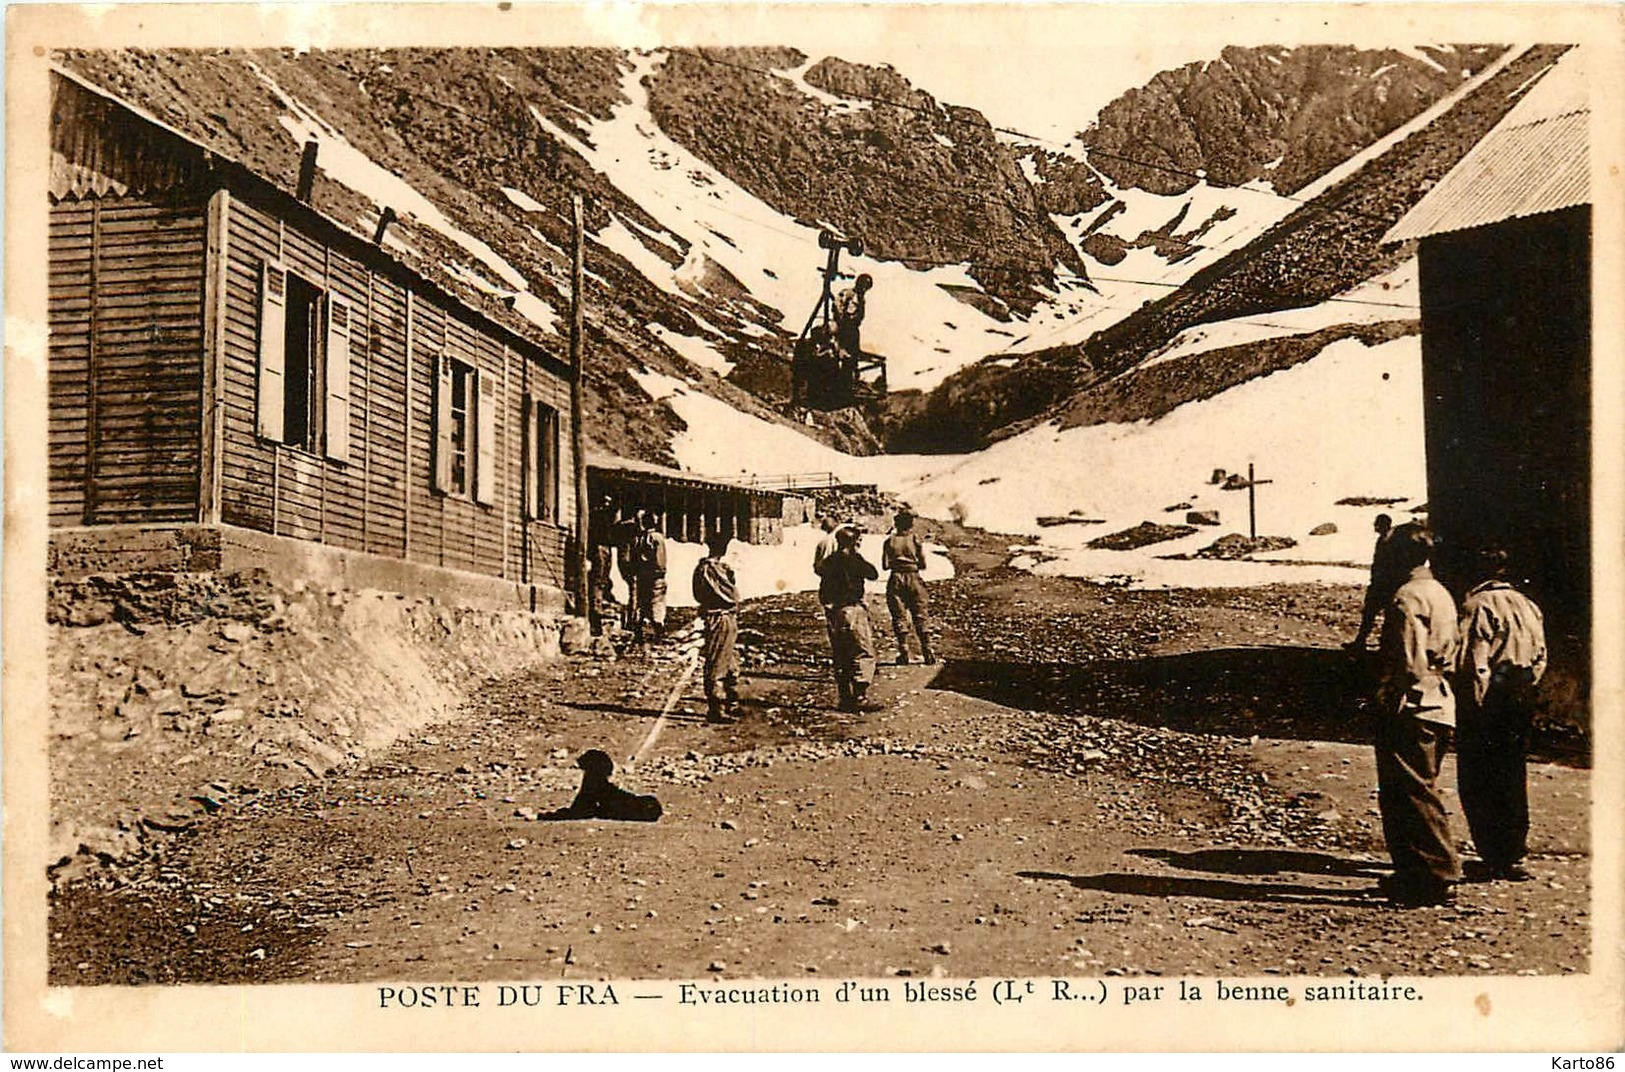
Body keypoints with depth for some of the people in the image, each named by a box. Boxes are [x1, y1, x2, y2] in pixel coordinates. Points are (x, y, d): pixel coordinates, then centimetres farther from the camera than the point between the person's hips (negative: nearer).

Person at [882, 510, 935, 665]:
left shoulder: (890, 541, -1)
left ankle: (903, 653, 1)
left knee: (899, 617, 5)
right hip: (914, 579, 0)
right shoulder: (915, 539, -2)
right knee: (921, 617, 5)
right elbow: (923, 564, -2)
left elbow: (885, 565, -3)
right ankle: (927, 652, 2)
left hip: (896, 580, 0)